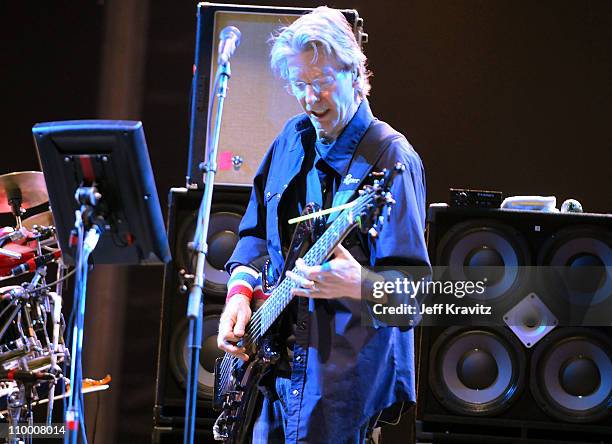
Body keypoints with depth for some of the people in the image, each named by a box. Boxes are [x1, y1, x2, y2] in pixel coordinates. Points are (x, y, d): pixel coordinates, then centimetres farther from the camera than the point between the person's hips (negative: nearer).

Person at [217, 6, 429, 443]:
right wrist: (241, 291, 4)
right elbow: (257, 231, 22)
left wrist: (358, 285, -38)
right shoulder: (294, 138, 10)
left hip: (346, 371, -7)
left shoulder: (389, 157, -12)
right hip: (278, 365, 7)